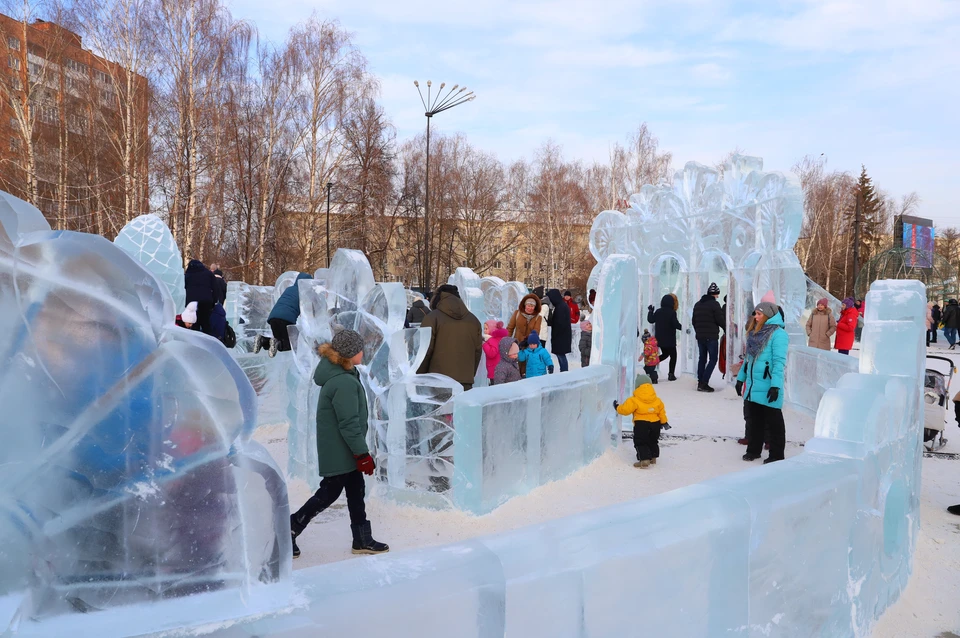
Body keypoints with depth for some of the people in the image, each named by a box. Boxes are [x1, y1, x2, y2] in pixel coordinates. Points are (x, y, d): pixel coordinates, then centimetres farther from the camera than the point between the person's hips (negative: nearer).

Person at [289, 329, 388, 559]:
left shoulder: (342, 375, 6)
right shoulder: (344, 383, -26)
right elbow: (349, 424, -25)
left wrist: (358, 451, 24)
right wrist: (362, 454, -19)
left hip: (344, 450, 10)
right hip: (339, 452, -10)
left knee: (356, 490, 14)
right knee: (329, 493, 2)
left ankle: (362, 540, 24)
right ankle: (290, 529, 15)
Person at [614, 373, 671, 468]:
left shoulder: (634, 400, -11)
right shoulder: (657, 400, 7)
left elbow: (625, 409, -9)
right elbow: (661, 412, 13)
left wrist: (618, 408, 10)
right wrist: (664, 422, 24)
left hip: (641, 424, -6)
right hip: (655, 423, 6)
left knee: (640, 442, 1)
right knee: (653, 441, 24)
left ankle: (644, 460, -11)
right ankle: (653, 458, 34)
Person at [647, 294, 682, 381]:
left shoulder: (658, 312, 0)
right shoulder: (672, 312, -14)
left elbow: (651, 320, 8)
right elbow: (675, 324, -20)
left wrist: (650, 311, 22)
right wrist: (681, 327, -3)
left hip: (659, 339, 6)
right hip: (670, 340, -5)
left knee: (665, 354, 23)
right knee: (673, 356, 8)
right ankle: (671, 374, 3)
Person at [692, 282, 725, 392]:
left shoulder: (697, 304, 11)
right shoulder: (715, 304, -11)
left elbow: (693, 321, 16)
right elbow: (720, 320, -12)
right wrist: (726, 327, 7)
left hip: (700, 336, 7)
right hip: (712, 337, -7)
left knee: (702, 358, 16)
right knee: (713, 359, -1)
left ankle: (700, 382, 14)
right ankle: (704, 383, -10)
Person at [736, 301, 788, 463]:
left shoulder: (778, 334, -14)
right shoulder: (755, 332, 13)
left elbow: (779, 362, -19)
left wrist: (776, 385, -24)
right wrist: (741, 378, 18)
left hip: (768, 387, -8)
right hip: (752, 385, 8)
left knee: (773, 421, 4)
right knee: (755, 419, 17)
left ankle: (776, 455, 14)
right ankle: (754, 450, 28)